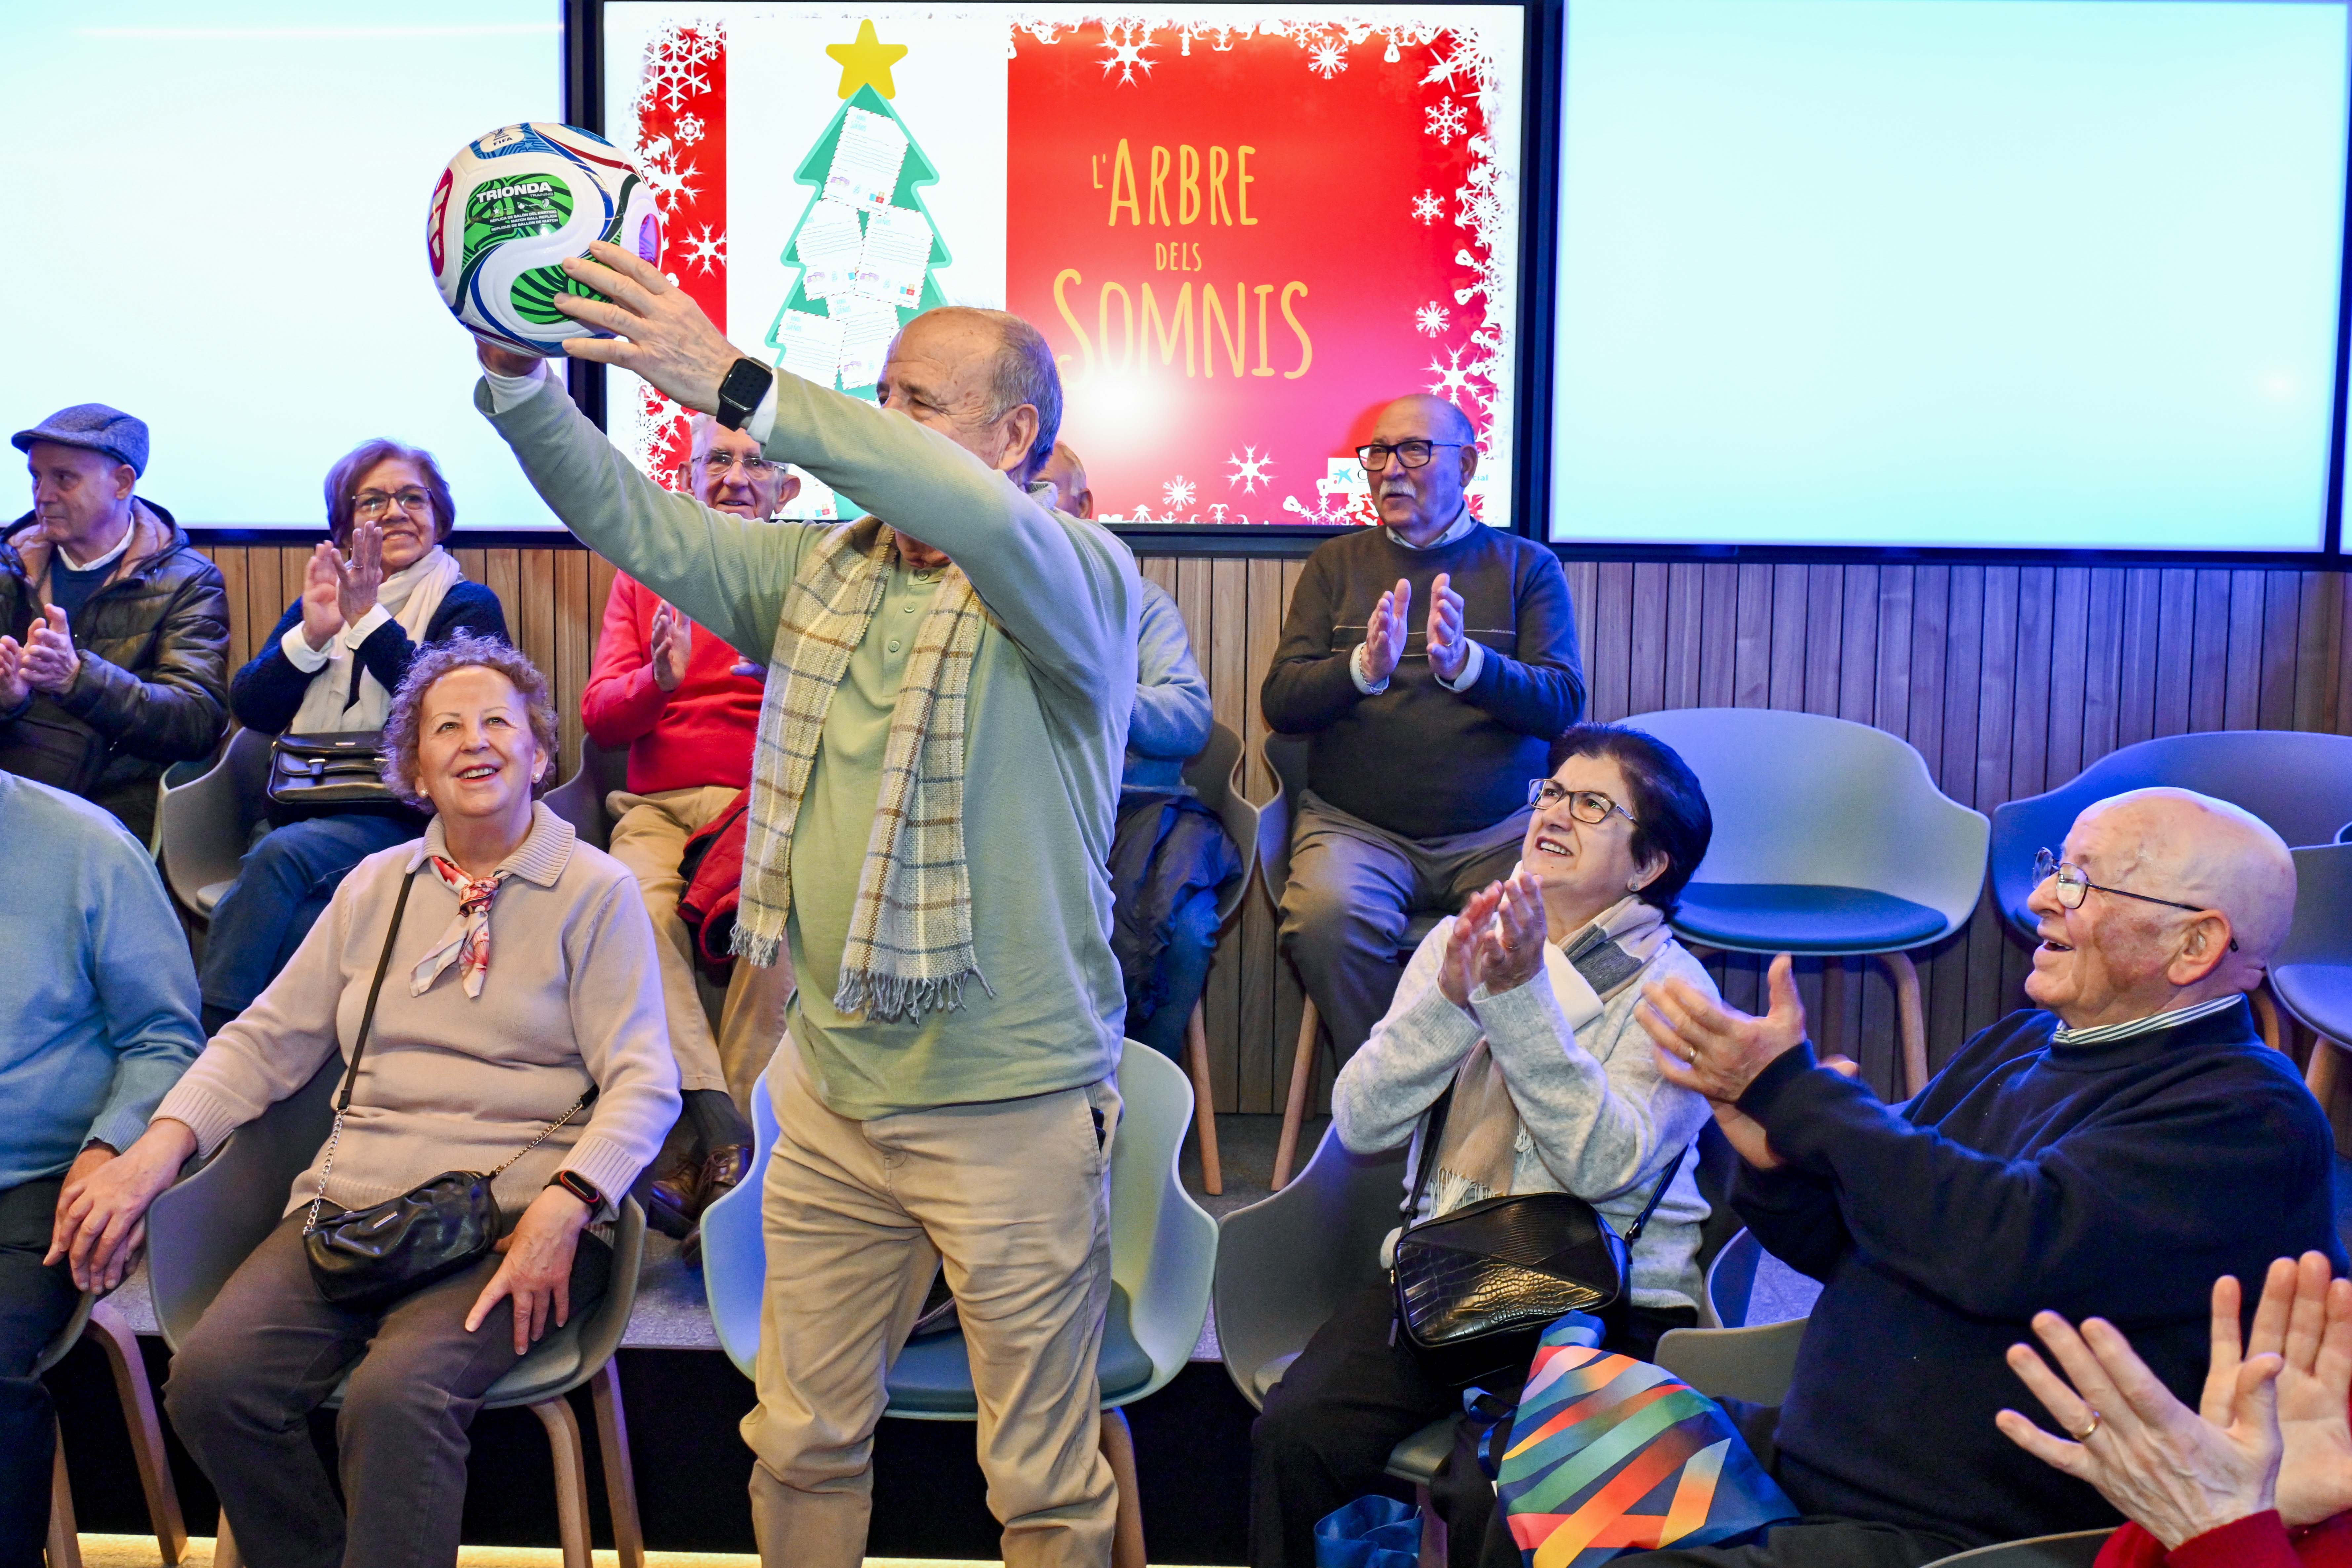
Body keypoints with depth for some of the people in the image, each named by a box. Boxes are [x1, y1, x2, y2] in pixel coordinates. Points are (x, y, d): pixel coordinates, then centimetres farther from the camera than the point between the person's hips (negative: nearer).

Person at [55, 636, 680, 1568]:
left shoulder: (597, 892, 3)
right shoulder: (375, 887, 18)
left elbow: (644, 1082, -4)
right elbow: (269, 1038, 18)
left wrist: (564, 1205, -20)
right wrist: (162, 1142, 1)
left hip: (518, 1218, -4)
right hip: (354, 1202, 5)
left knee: (398, 1392, -31)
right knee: (209, 1378, -18)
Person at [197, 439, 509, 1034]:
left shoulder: (468, 605, 9)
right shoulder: (321, 596, 23)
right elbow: (250, 708, 9)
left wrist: (370, 622, -14)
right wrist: (311, 636, -7)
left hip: (402, 818, -4)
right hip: (306, 815, 4)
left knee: (282, 854, -32)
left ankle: (210, 1034, -26)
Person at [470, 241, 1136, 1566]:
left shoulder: (1082, 577, -11)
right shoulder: (824, 572, 9)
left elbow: (986, 522, -33)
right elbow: (636, 522, 5)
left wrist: (742, 386, -35)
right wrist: (518, 378, -11)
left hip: (1014, 1107, -6)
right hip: (833, 1088, 6)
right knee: (803, 1442, 19)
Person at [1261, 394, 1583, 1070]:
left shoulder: (1527, 565, 11)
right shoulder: (1336, 564, 14)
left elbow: (1563, 704, 0)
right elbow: (1280, 702, 4)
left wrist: (1468, 663, -19)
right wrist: (1363, 668, -16)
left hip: (1499, 832, 0)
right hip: (1356, 828, 0)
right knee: (1328, 914, -31)